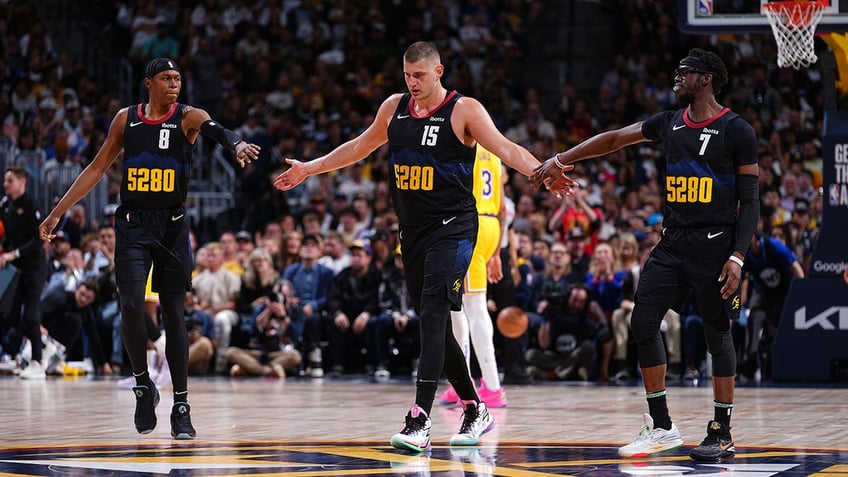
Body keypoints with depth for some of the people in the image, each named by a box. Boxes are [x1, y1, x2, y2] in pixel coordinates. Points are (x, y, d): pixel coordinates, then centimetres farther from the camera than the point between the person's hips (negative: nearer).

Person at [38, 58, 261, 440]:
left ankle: (181, 406, 5)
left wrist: (236, 144, -51)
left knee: (174, 314, 1)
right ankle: (143, 386, 5)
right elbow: (97, 169, 11)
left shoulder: (188, 117, -3)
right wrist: (58, 212, 9)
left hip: (172, 225, -1)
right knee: (131, 305, -15)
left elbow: (216, 130, -26)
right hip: (133, 224, 1)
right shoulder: (126, 119, 4)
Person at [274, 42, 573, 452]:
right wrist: (309, 169, 31)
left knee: (433, 316, -19)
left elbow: (505, 149, -15)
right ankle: (475, 411, 26)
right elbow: (360, 147, 25)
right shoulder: (395, 108, 11)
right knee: (435, 325, 11)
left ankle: (420, 421, -26)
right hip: (413, 230, 7)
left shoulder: (464, 110, -7)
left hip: (453, 229, -7)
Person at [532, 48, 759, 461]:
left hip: (714, 245, -6)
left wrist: (737, 257, -16)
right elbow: (613, 139, 11)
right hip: (673, 242, 6)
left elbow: (750, 200, -8)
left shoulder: (736, 130, -7)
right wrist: (560, 160, 1)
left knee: (718, 335, -2)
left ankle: (722, 434, 8)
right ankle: (661, 427, 6)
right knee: (643, 322, -2)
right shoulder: (669, 123, 10)